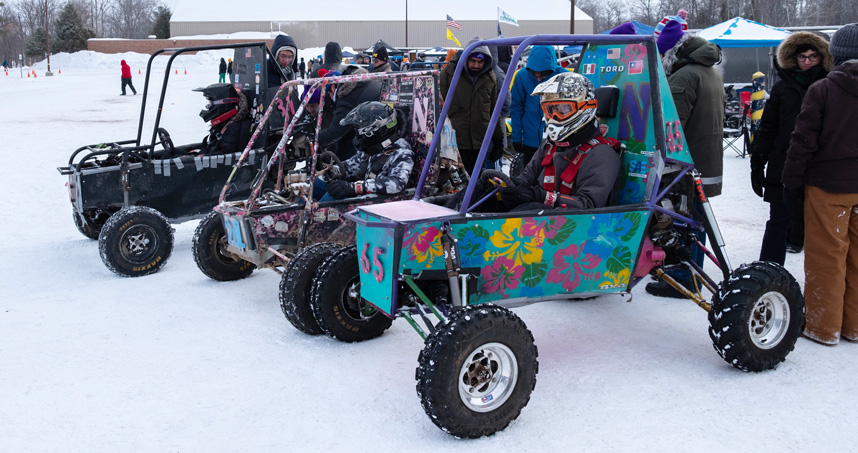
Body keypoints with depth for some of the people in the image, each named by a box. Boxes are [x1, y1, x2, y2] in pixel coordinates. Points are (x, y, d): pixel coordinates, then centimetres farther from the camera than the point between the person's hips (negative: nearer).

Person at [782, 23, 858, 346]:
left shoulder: (822, 90, -10)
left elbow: (804, 141, -10)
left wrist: (791, 184, -3)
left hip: (828, 186, -4)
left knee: (826, 257, 3)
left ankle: (824, 327, 11)